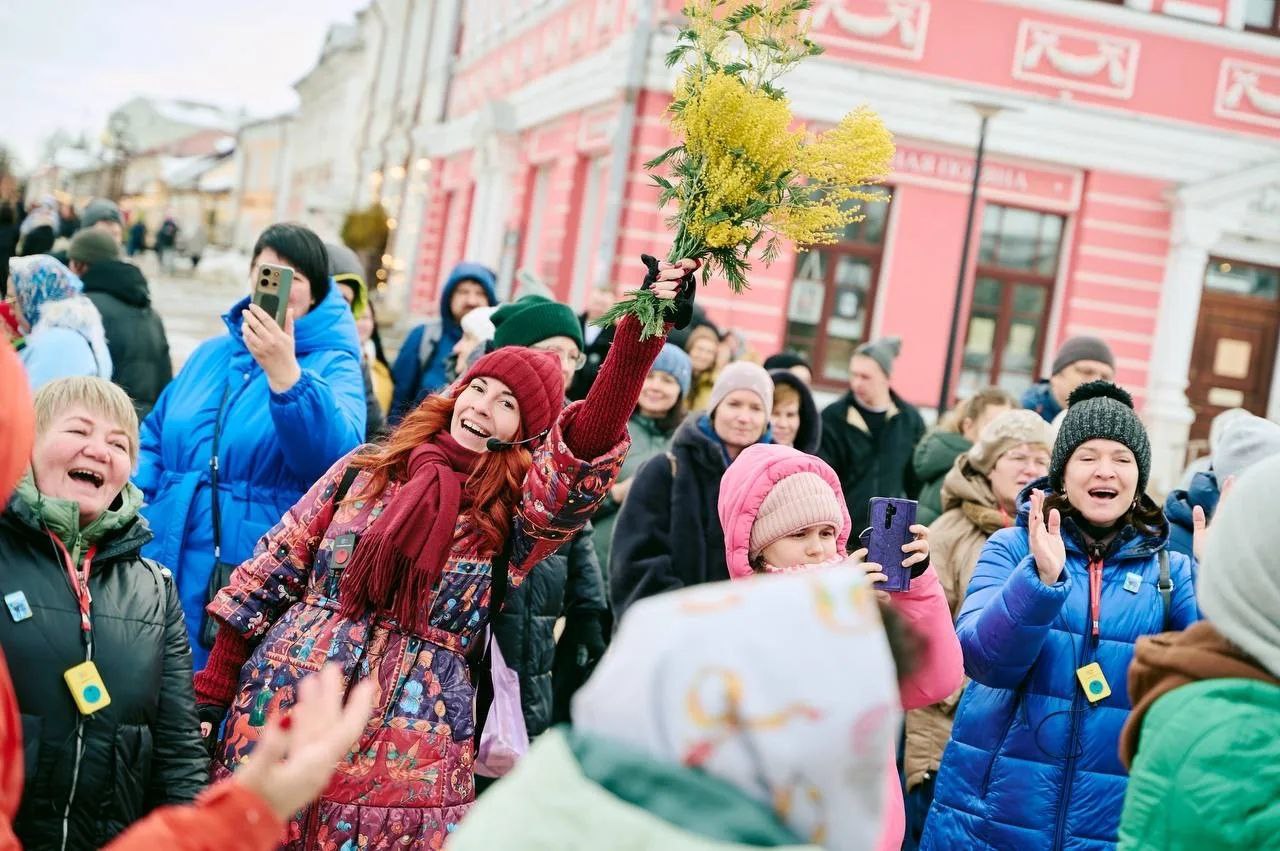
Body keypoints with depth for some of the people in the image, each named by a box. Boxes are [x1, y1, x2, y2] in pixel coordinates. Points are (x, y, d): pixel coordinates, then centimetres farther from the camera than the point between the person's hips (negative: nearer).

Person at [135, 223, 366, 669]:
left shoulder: (332, 365, -4)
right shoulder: (210, 353, 12)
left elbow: (337, 455, -23)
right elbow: (154, 443, 21)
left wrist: (285, 374, -36)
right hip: (168, 569, 5)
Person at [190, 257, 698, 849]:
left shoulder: (515, 513, 0)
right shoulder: (364, 471, 7)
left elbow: (590, 447, -20)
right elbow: (272, 572, 10)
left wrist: (644, 329, -31)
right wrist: (212, 690, 7)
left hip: (407, 751, -2)